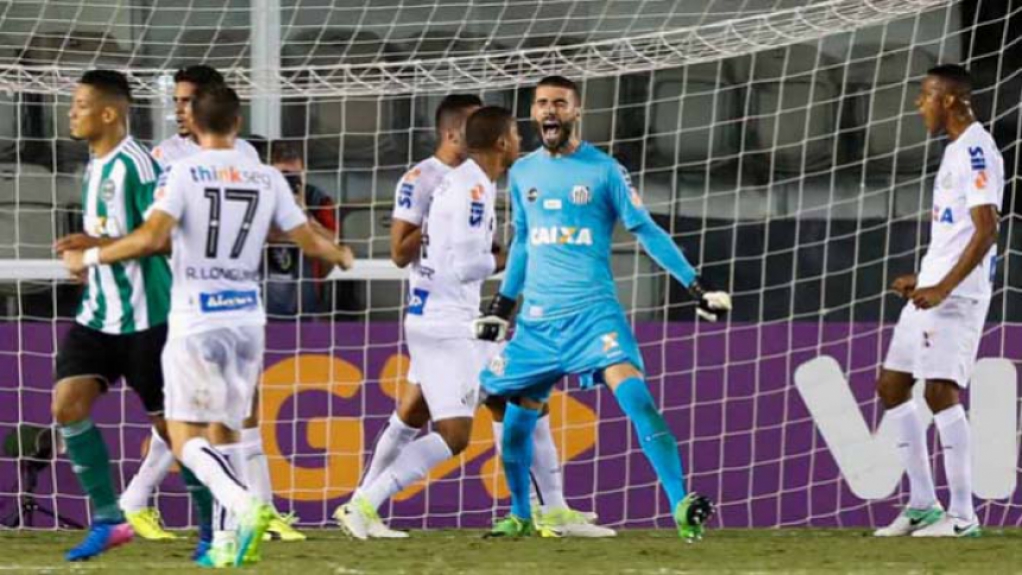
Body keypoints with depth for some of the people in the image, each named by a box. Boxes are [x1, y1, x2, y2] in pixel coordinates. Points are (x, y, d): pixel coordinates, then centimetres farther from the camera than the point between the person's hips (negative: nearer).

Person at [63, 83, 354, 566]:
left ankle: (243, 504, -27)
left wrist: (90, 257, -5)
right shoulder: (267, 178, 5)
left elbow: (151, 238, -19)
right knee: (224, 432, 16)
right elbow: (309, 241, 11)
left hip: (197, 322, -4)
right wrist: (341, 256, 33)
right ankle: (228, 540, 11)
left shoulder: (184, 174, -7)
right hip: (247, 318, 4)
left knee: (186, 438, -3)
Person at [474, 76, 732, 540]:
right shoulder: (522, 173, 11)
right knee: (517, 416, 7)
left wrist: (697, 288, -5)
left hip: (592, 310, -5)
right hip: (536, 318, 5)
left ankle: (682, 506, -29)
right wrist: (501, 307, 25)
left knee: (634, 395, -23)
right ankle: (520, 517, 28)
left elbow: (646, 230, 0)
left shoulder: (603, 170, -1)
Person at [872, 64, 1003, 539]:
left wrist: (943, 288, -25)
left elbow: (985, 230, -21)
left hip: (957, 295, -11)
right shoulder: (956, 150, 18)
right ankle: (923, 504, 14)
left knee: (941, 390, -14)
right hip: (932, 289, 11)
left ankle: (962, 514, -11)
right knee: (891, 386, 10)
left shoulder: (976, 151, -13)